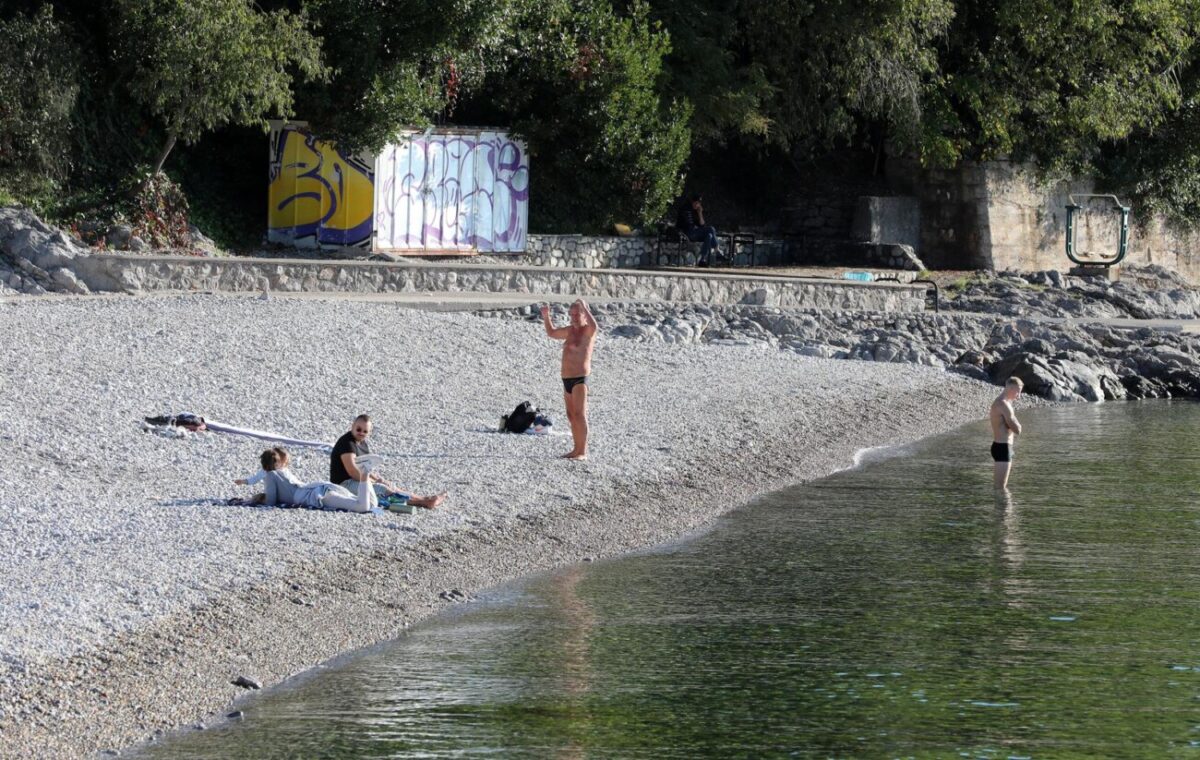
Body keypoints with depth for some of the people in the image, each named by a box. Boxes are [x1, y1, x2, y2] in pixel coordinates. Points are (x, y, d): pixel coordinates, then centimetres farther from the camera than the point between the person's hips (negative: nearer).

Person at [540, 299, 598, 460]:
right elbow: (552, 333, 29)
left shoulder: (588, 331, -8)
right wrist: (546, 316, 16)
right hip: (567, 379, 9)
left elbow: (593, 325, -33)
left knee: (579, 415, -12)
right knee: (571, 416, 12)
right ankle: (577, 449, 19)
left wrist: (584, 307, -27)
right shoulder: (571, 330, 16)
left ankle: (583, 452, -13)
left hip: (580, 379, -9)